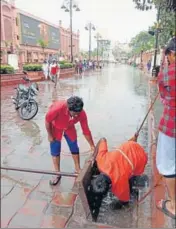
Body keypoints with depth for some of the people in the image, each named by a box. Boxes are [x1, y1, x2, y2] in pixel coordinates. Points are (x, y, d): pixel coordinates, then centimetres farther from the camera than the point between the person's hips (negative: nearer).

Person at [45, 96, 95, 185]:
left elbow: (86, 130, -19)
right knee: (55, 151, 3)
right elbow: (47, 121, -24)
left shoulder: (82, 114, -33)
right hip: (55, 128, -2)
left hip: (69, 128, 2)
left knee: (74, 148, 10)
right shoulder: (58, 108, -44)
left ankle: (78, 169, 30)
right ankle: (57, 174, 21)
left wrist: (92, 146, -15)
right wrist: (50, 135, -14)